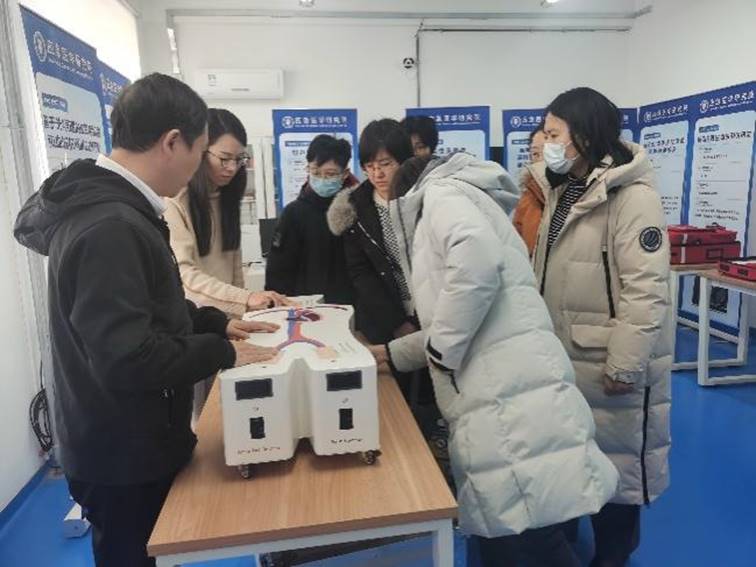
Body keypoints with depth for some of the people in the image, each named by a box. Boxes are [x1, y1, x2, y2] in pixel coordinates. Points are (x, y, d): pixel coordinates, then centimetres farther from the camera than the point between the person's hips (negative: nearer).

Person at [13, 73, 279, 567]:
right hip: (123, 457, -9)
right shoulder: (111, 226, -29)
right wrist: (221, 353, -19)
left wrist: (216, 323, 5)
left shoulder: (103, 203, 5)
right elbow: (126, 359, -31)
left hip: (132, 444, 9)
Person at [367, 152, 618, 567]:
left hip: (510, 397, -10)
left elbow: (478, 258, -23)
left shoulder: (442, 192, 2)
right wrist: (392, 353, 33)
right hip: (495, 397, 10)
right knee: (496, 533, 17)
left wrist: (441, 346, -11)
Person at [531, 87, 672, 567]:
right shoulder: (562, 191, 9)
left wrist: (624, 364, -21)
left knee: (615, 456, 12)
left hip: (610, 362, -8)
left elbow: (645, 288, -21)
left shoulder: (632, 195, -17)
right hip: (565, 355, 8)